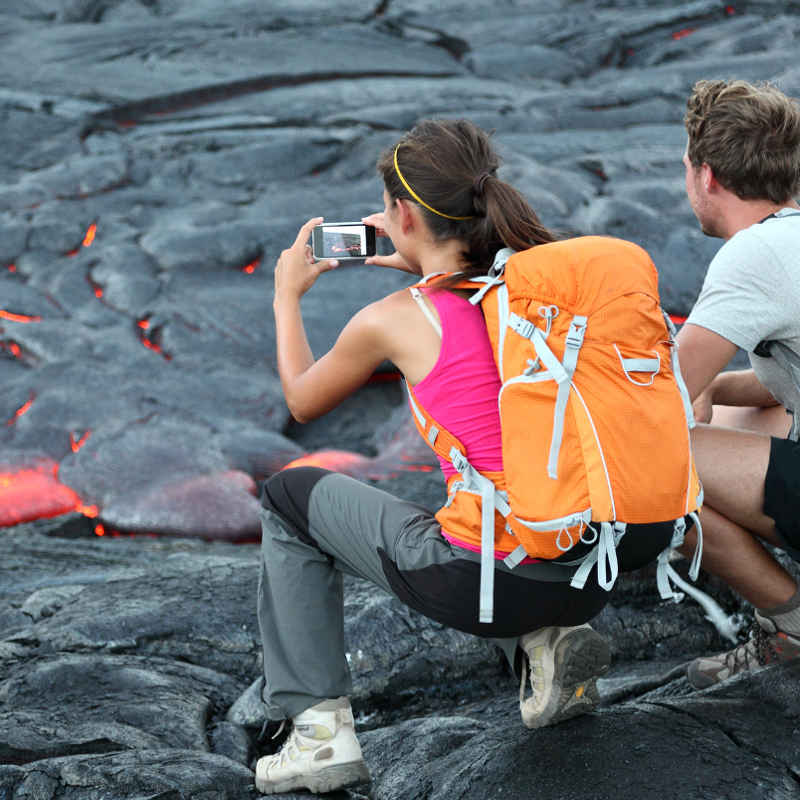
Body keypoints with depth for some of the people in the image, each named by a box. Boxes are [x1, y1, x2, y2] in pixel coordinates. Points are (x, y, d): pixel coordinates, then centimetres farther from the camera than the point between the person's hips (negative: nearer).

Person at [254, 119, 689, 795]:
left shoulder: (391, 321, -6)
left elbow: (302, 402, 16)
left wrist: (288, 295, 30)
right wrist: (419, 267, 33)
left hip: (487, 581, -5)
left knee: (290, 497, 19)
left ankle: (321, 727, 12)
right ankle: (546, 640, 13)